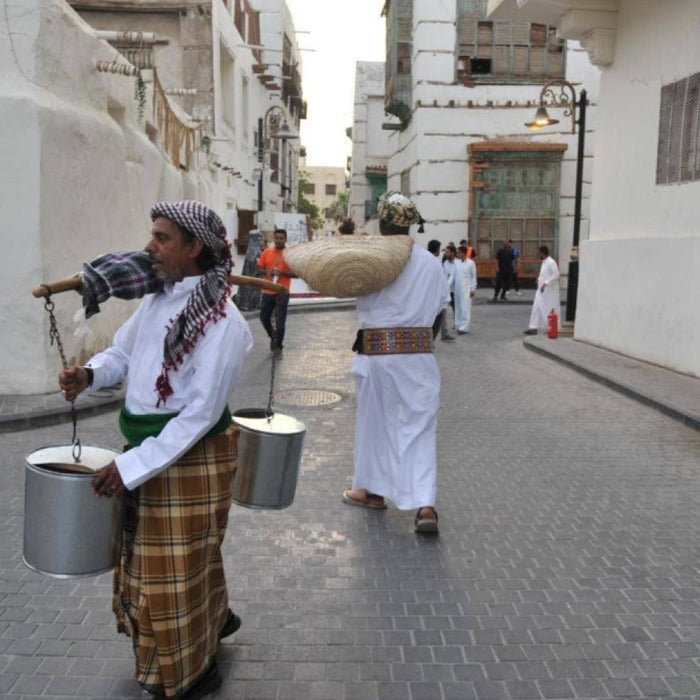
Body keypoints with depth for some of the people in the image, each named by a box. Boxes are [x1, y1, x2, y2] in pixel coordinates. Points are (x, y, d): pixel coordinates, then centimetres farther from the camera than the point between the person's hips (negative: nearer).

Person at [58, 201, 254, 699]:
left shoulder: (222, 322, -23)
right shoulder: (158, 296, 1)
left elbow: (201, 412, -23)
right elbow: (124, 351, 12)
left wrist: (132, 466, -23)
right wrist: (91, 374, -10)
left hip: (191, 457, -8)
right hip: (149, 446, 8)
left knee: (177, 568, 7)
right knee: (146, 554, 24)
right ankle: (214, 619, 50)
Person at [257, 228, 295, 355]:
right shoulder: (267, 252, 4)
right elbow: (259, 267, 11)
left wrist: (283, 273, -20)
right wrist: (266, 272, -10)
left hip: (283, 292, -3)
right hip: (268, 291, 3)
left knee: (280, 321, -1)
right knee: (264, 318, 10)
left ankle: (278, 346, 14)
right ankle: (272, 335, 38)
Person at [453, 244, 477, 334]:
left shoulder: (471, 263, -5)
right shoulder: (456, 262, 6)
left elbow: (474, 277, 0)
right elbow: (454, 275, 8)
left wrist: (473, 289, -3)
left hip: (466, 289, -4)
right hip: (457, 288, 4)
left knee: (465, 308, -8)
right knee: (458, 308, 10)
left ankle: (464, 327, -8)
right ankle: (458, 325, 18)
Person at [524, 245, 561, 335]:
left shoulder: (551, 262, -15)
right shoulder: (544, 262, 13)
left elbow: (556, 275, -22)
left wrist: (546, 283, -25)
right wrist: (539, 278, 8)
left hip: (549, 291, -9)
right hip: (541, 290, 9)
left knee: (551, 310, 0)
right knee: (537, 308, 4)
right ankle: (534, 328, 5)